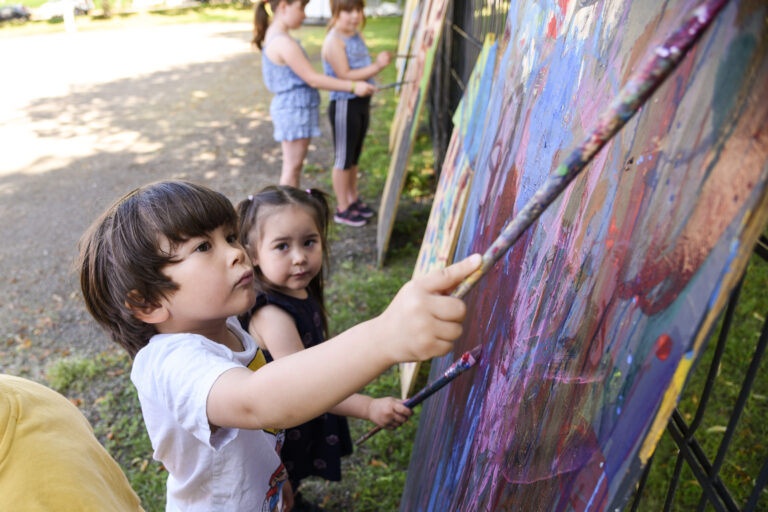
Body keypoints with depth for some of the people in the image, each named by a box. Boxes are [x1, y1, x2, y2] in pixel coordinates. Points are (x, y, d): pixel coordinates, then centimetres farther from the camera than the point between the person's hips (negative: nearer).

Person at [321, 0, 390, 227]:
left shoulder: (357, 36, 10)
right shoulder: (334, 41, -16)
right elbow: (346, 76, -24)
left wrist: (379, 63, 3)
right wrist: (376, 67, -27)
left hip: (362, 102, 8)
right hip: (344, 104, -8)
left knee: (354, 157, 19)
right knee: (344, 159, 2)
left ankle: (353, 199, 33)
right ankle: (342, 209, 14)